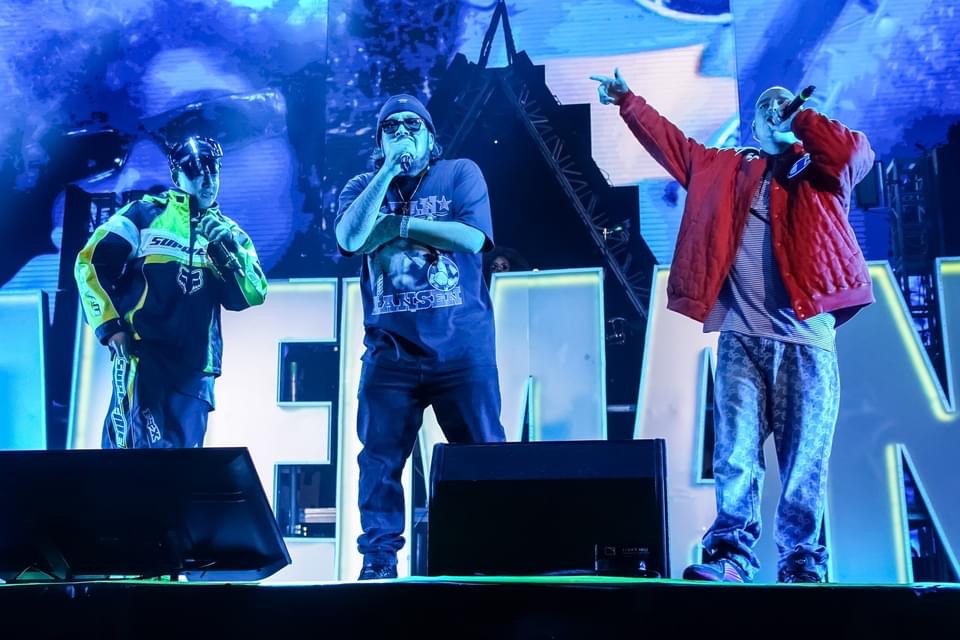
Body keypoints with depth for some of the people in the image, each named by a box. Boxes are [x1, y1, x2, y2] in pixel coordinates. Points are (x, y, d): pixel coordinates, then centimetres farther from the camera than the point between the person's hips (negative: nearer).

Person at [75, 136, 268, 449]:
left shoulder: (228, 233, 14)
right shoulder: (146, 213, 4)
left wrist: (229, 250, -13)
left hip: (195, 370, 4)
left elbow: (253, 295, 2)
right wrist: (110, 326, -8)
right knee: (134, 443, -18)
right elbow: (90, 262, 1)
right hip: (142, 357, -4)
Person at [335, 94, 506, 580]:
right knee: (380, 457, 1)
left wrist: (396, 223, -6)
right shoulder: (362, 187, 13)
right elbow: (349, 238, -8)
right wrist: (388, 172, -7)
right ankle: (378, 559, 10)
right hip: (390, 351, 2)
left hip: (462, 347, -1)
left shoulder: (461, 173, 8)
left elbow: (472, 237, -9)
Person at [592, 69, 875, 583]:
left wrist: (799, 118, 8)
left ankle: (802, 564, 5)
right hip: (740, 338, 2)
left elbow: (857, 152, -5)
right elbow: (669, 141, 30)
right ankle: (731, 554, -3)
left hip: (807, 339, -1)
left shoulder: (820, 170, 16)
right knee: (735, 453, -5)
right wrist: (626, 100, 32)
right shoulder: (727, 168, 23)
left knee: (805, 461, -1)